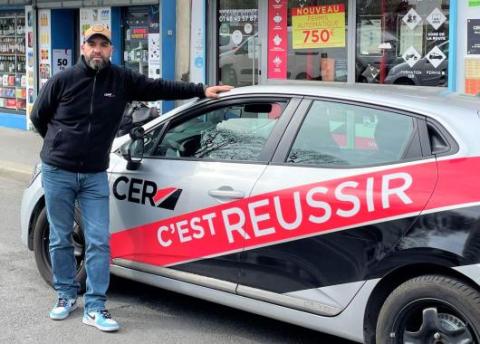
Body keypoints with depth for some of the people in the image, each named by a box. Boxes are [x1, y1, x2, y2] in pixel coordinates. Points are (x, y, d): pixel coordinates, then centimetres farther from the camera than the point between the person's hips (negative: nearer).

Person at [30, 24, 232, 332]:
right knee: (61, 238, 8)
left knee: (98, 241, -3)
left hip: (95, 176, 1)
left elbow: (159, 87, 2)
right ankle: (66, 295, 25)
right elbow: (38, 117, 7)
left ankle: (95, 307, 2)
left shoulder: (122, 80, 0)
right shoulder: (63, 81, -6)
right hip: (58, 172, -1)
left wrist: (201, 90, -1)